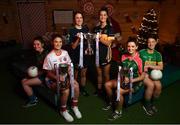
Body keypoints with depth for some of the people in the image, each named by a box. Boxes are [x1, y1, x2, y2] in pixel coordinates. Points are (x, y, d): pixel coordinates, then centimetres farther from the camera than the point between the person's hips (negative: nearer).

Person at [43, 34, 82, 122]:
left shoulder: (65, 53, -2)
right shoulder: (49, 57, -15)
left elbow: (69, 65, 8)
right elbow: (48, 73, -11)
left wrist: (69, 73, -11)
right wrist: (58, 78, -26)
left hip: (65, 77, 5)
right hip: (53, 79, -4)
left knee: (76, 85, -21)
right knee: (66, 90, -29)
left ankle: (74, 106, 3)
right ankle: (63, 110, -2)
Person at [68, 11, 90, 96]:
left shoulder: (86, 29, 4)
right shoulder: (72, 31, -9)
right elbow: (73, 46, -13)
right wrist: (78, 38, -28)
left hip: (84, 55, 4)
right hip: (75, 56, -4)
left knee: (83, 73, 15)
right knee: (75, 74, 8)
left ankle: (83, 89, 32)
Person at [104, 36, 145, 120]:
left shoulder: (139, 59, -19)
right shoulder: (124, 56, -1)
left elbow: (142, 76, -16)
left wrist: (131, 80, -25)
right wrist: (123, 77, -5)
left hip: (135, 83, -7)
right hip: (124, 80, 7)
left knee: (119, 92, -27)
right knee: (107, 84, -2)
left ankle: (118, 112, -3)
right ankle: (111, 103, 20)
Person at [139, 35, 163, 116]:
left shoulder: (158, 54, 6)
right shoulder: (141, 52, -6)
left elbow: (161, 67, -1)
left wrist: (149, 66, -13)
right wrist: (143, 69, -16)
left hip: (152, 73, 4)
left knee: (158, 85, -24)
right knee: (151, 85, -29)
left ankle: (152, 103, 3)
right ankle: (146, 105, -6)